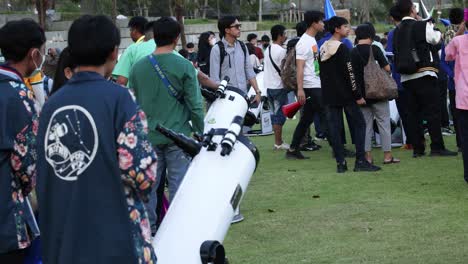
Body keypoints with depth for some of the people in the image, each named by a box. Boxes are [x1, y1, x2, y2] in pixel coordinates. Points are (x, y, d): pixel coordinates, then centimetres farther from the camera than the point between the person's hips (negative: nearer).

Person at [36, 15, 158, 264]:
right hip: (114, 239, -6)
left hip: (59, 241, 6)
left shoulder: (52, 103, 5)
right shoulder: (117, 97, -12)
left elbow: (40, 174, 11)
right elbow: (142, 173, -16)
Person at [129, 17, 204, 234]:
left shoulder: (138, 67, 2)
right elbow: (194, 104, -8)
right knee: (179, 184, 4)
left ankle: (148, 229, 17)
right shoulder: (184, 66, -9)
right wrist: (200, 131, 5)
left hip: (149, 136, 4)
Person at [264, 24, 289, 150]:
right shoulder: (281, 51, -15)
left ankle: (278, 141, 16)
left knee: (274, 113, 12)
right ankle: (278, 143, -2)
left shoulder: (268, 49, 11)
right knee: (280, 115, -4)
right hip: (279, 87, -8)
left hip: (269, 86, 8)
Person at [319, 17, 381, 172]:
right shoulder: (341, 48, -12)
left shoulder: (323, 49, 12)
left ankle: (340, 163, 2)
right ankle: (360, 161, -6)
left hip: (329, 95, 7)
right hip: (345, 94, -7)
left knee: (334, 127, 4)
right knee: (359, 124, 0)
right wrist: (358, 95, -14)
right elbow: (349, 73, -16)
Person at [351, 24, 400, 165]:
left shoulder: (352, 52, 2)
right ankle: (387, 155, 4)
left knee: (366, 124, 9)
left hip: (362, 93, 4)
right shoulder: (374, 49, -9)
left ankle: (367, 156, 7)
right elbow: (387, 68, -10)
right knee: (384, 123, 5)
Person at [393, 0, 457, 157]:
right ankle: (437, 147, -7)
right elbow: (436, 39, 5)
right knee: (433, 111, -3)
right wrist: (432, 26, 22)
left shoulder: (397, 31, 8)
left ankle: (417, 148, 8)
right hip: (424, 75, -6)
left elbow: (397, 53, 13)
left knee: (413, 113, 8)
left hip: (406, 78, 6)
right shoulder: (422, 26, -8)